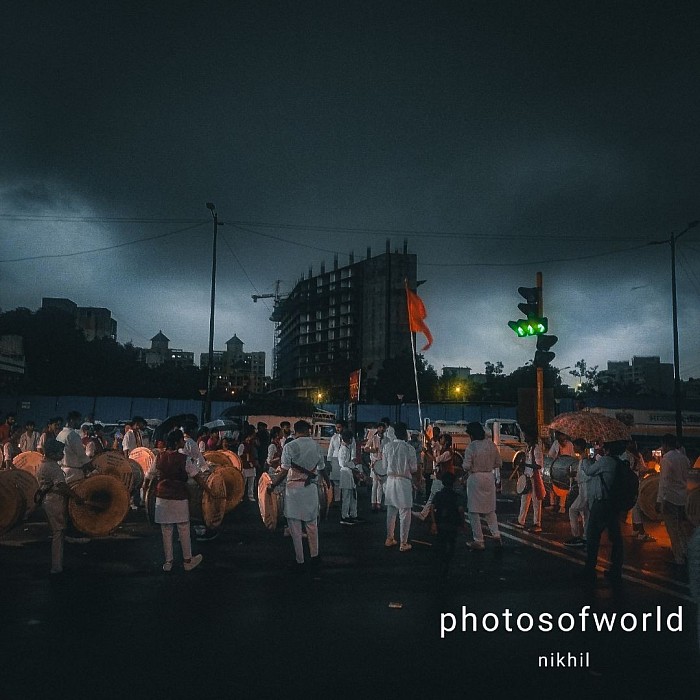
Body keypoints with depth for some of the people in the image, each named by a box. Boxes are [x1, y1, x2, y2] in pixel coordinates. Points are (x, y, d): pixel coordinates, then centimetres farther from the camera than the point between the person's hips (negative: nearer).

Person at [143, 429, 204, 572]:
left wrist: (145, 487, 27)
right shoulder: (184, 459, -12)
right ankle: (188, 561, 20)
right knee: (184, 530, 9)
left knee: (166, 531, 12)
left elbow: (149, 475, 9)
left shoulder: (159, 457, 1)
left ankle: (168, 562, 20)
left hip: (162, 497, 4)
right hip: (179, 498, -4)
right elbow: (198, 476, -12)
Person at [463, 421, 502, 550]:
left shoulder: (471, 446, -15)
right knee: (490, 509, 18)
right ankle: (496, 536, 9)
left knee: (474, 511, 4)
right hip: (489, 477, 6)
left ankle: (479, 541, 7)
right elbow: (498, 463, 7)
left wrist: (463, 467, 4)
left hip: (475, 478, -6)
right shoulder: (491, 444, 1)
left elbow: (466, 466, -17)